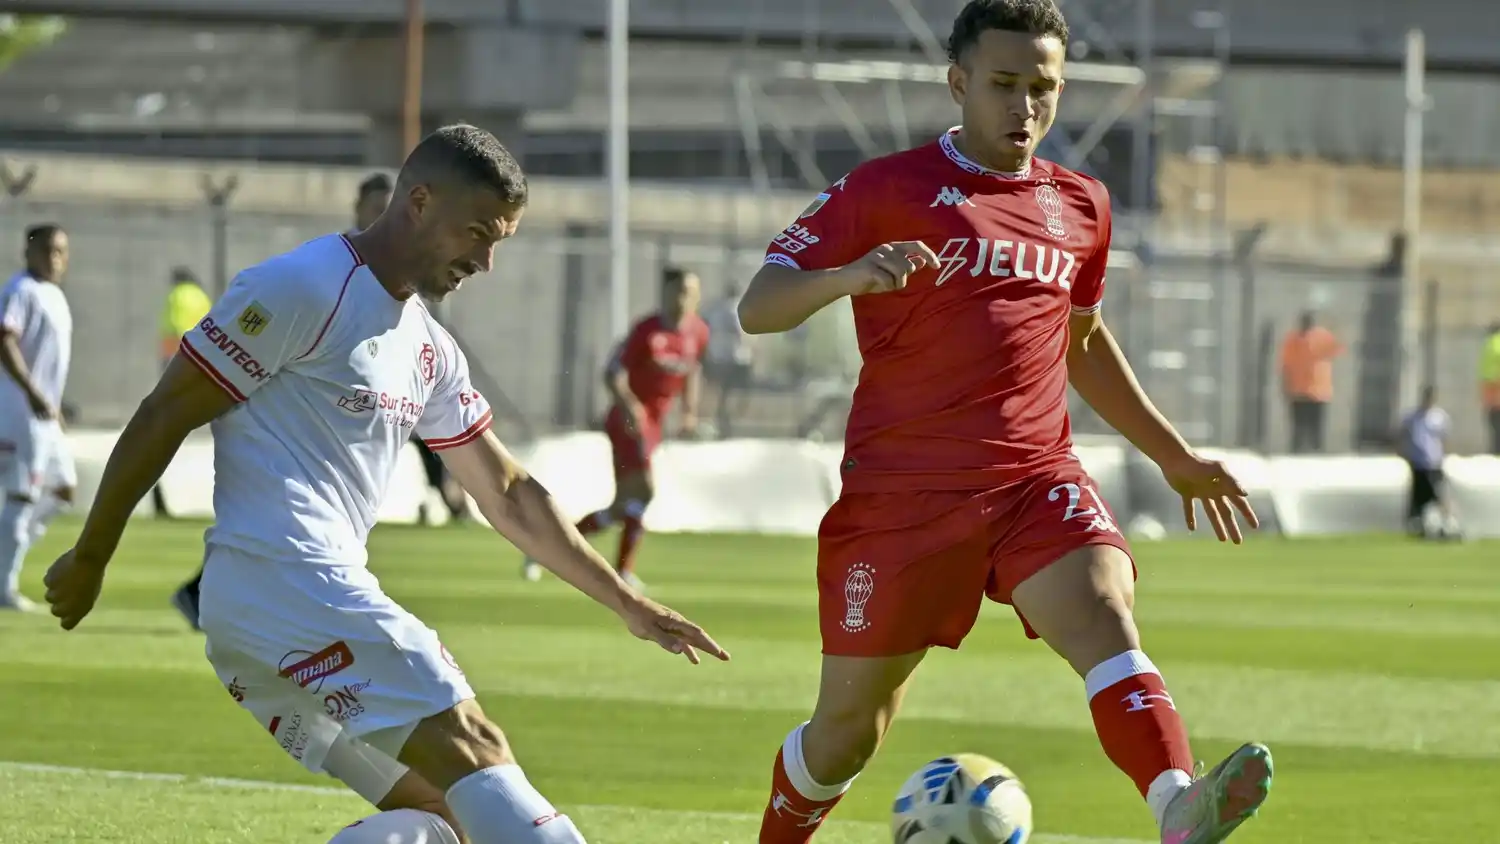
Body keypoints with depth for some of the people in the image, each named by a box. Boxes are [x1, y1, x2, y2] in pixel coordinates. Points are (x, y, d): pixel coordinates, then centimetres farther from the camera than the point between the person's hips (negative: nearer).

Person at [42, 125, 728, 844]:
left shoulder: (429, 350, 21)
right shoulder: (303, 289, -6)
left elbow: (508, 494, 27)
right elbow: (161, 418, -5)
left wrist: (626, 604, 23)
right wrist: (89, 561, -2)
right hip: (283, 579, -10)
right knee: (469, 745, -20)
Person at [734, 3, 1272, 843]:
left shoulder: (1080, 205, 14)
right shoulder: (887, 190, -1)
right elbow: (757, 307, -6)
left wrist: (1175, 456, 30)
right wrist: (848, 275, -27)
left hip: (1037, 481, 2)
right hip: (902, 489, -2)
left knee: (1104, 609, -28)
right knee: (849, 725, 5)